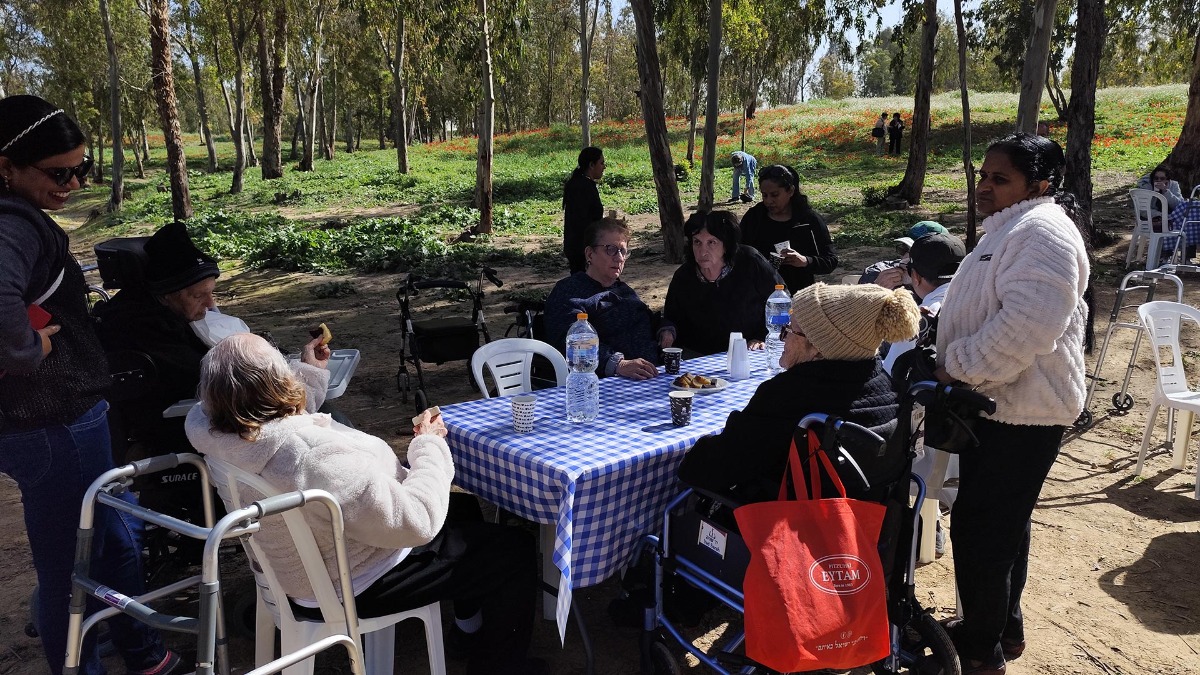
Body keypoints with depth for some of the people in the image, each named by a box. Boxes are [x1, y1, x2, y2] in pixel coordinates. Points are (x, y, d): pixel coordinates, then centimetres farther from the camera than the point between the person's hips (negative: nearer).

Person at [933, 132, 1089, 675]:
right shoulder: (1012, 229, 17)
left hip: (1020, 412, -11)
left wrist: (958, 366, -21)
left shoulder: (1041, 231, -18)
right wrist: (953, 361, 16)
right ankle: (1004, 628, 35)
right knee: (1004, 522, 20)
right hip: (1003, 405, 11)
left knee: (978, 526, -2)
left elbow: (1029, 322, -31)